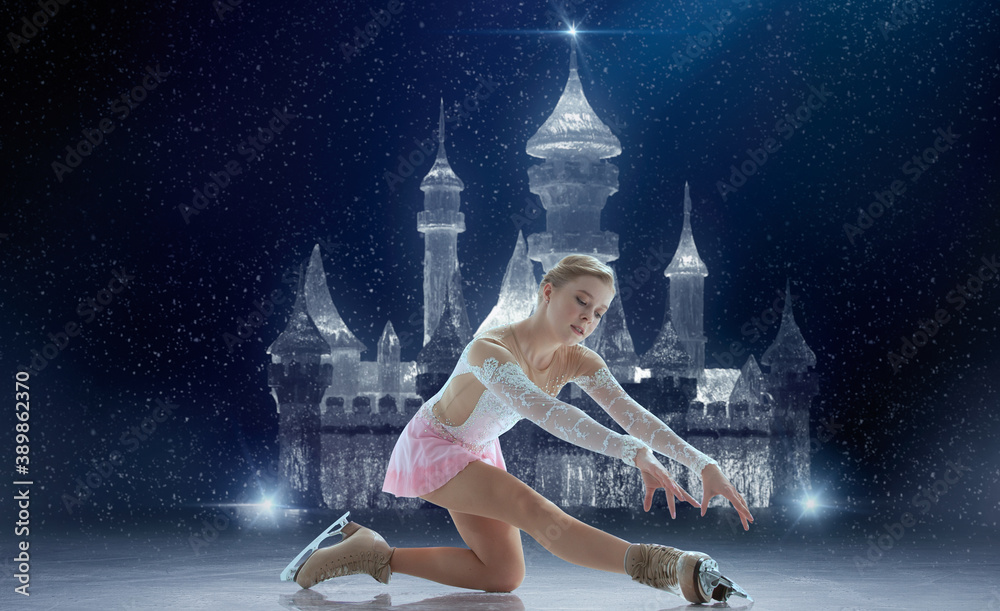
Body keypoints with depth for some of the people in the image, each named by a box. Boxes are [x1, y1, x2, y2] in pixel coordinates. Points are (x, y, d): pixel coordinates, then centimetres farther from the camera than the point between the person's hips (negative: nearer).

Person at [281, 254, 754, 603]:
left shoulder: (578, 362, -14)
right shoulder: (489, 350, -36)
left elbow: (631, 413, -23)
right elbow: (543, 411, -51)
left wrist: (703, 464, -37)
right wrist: (633, 453, -62)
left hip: (480, 451, 9)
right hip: (431, 446, -9)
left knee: (501, 576, 6)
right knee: (537, 513, -28)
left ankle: (375, 554, 12)